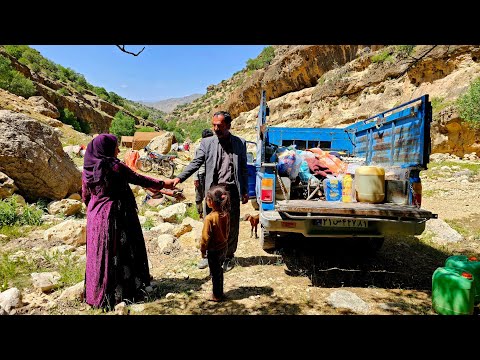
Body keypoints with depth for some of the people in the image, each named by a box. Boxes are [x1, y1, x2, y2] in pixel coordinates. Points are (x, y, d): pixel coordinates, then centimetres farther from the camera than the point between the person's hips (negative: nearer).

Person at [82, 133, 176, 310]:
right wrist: (162, 184, 5)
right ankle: (124, 292, 18)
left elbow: (85, 196, 9)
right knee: (120, 252, 7)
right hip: (116, 216, -6)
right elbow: (138, 179, -7)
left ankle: (96, 294, 28)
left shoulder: (87, 169, 1)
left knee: (99, 253, 16)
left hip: (95, 217, 6)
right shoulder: (115, 166, -16)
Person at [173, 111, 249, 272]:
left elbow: (244, 169, 8)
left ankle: (229, 256, 27)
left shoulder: (240, 143, 4)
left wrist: (245, 191, 7)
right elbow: (195, 163, -2)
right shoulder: (207, 143, 3)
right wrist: (179, 178, -16)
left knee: (231, 226, 9)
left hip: (232, 190, 0)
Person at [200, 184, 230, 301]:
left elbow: (206, 236, -19)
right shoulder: (226, 214, -6)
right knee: (219, 271, 22)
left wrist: (203, 250, -6)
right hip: (223, 247, 7)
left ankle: (217, 295, 25)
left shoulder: (209, 218, -26)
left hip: (214, 250, -7)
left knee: (215, 273, 10)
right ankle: (219, 292, 36)